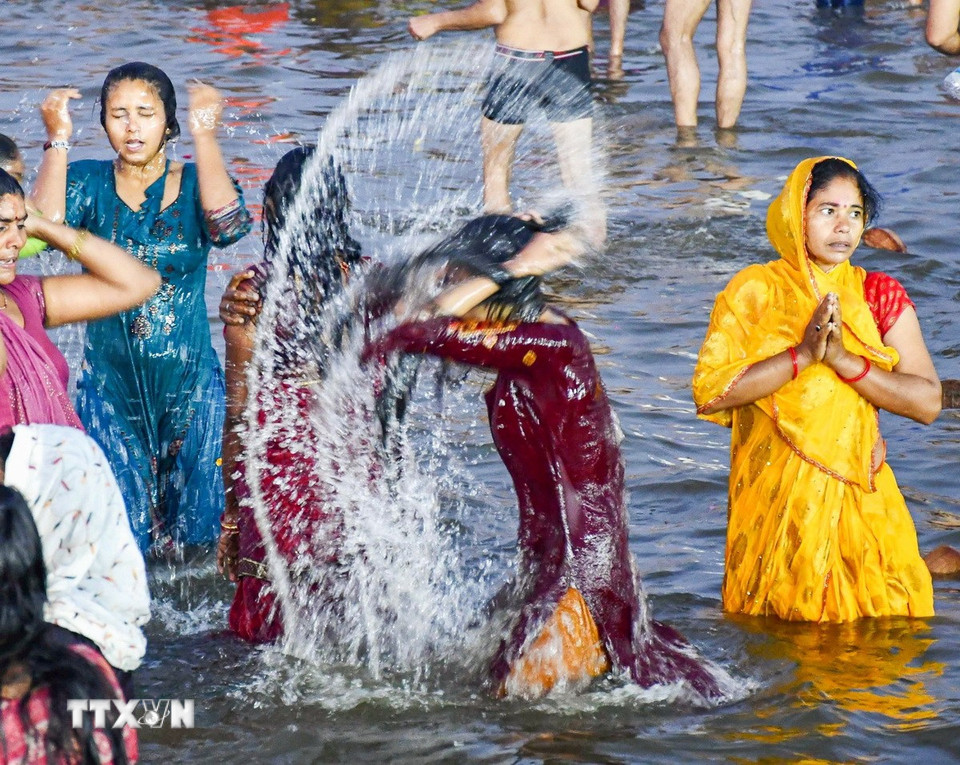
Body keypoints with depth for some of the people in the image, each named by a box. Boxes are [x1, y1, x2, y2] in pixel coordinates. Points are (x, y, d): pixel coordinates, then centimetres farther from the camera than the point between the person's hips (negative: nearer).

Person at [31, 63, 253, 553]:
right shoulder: (86, 181, 2)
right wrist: (58, 140, -18)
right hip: (110, 383, 0)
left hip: (190, 383, 0)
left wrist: (204, 136, -19)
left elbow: (228, 225, -23)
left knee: (193, 535, 6)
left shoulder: (195, 182, 1)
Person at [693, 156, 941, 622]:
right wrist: (802, 355, -19)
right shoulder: (753, 293, 0)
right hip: (774, 502, -1)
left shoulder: (880, 296, 4)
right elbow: (710, 391, -12)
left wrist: (844, 360, -17)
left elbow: (927, 402, -6)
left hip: (858, 496, 1)